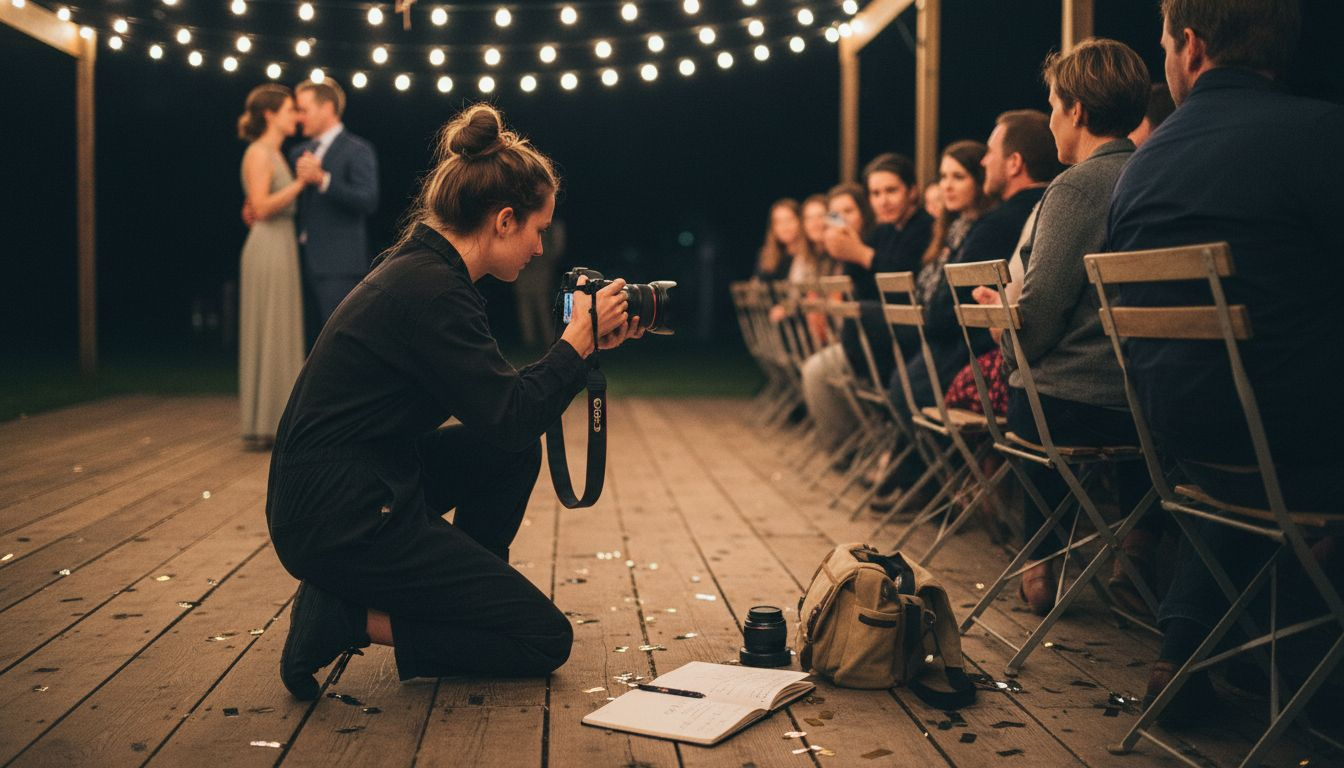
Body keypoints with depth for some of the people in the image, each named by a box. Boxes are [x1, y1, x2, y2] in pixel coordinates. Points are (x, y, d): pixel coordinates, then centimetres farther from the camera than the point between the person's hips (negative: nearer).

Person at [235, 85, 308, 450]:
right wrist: (301, 182, -19)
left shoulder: (274, 154, 18)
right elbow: (261, 207, -18)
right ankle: (260, 428, -2)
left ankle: (270, 424, 14)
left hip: (283, 249, 10)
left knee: (280, 337, 10)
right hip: (268, 250, -10)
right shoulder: (258, 152, -9)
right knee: (269, 337, -7)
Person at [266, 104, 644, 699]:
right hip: (341, 520, -10)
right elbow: (510, 417, -21)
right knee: (544, 640, -2)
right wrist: (579, 338, -9)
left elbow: (495, 397, 16)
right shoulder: (431, 291, -20)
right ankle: (347, 619, -4)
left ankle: (465, 597, 17)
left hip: (348, 492, 10)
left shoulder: (420, 268, 10)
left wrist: (584, 344, 11)